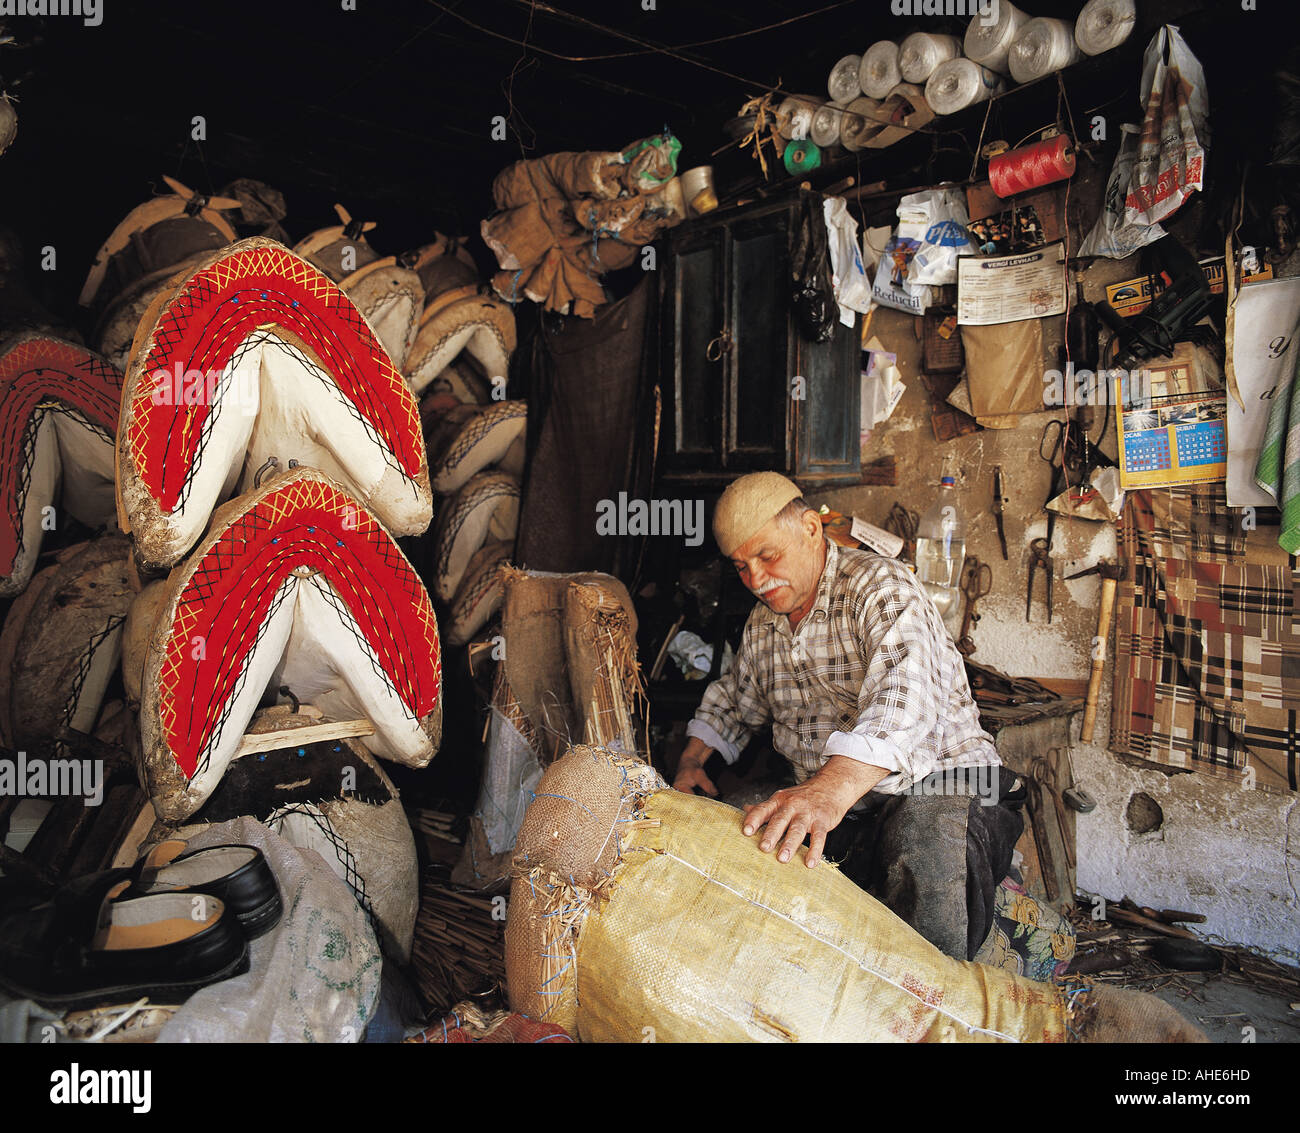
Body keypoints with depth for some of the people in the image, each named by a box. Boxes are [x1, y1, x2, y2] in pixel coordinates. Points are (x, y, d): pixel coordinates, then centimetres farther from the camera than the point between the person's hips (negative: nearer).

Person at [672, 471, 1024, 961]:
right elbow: (732, 699, 34)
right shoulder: (762, 625, 15)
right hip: (831, 807, 7)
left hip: (935, 780, -6)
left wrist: (831, 791, -47)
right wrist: (691, 760, 14)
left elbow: (902, 699, -31)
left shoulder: (880, 587, -11)